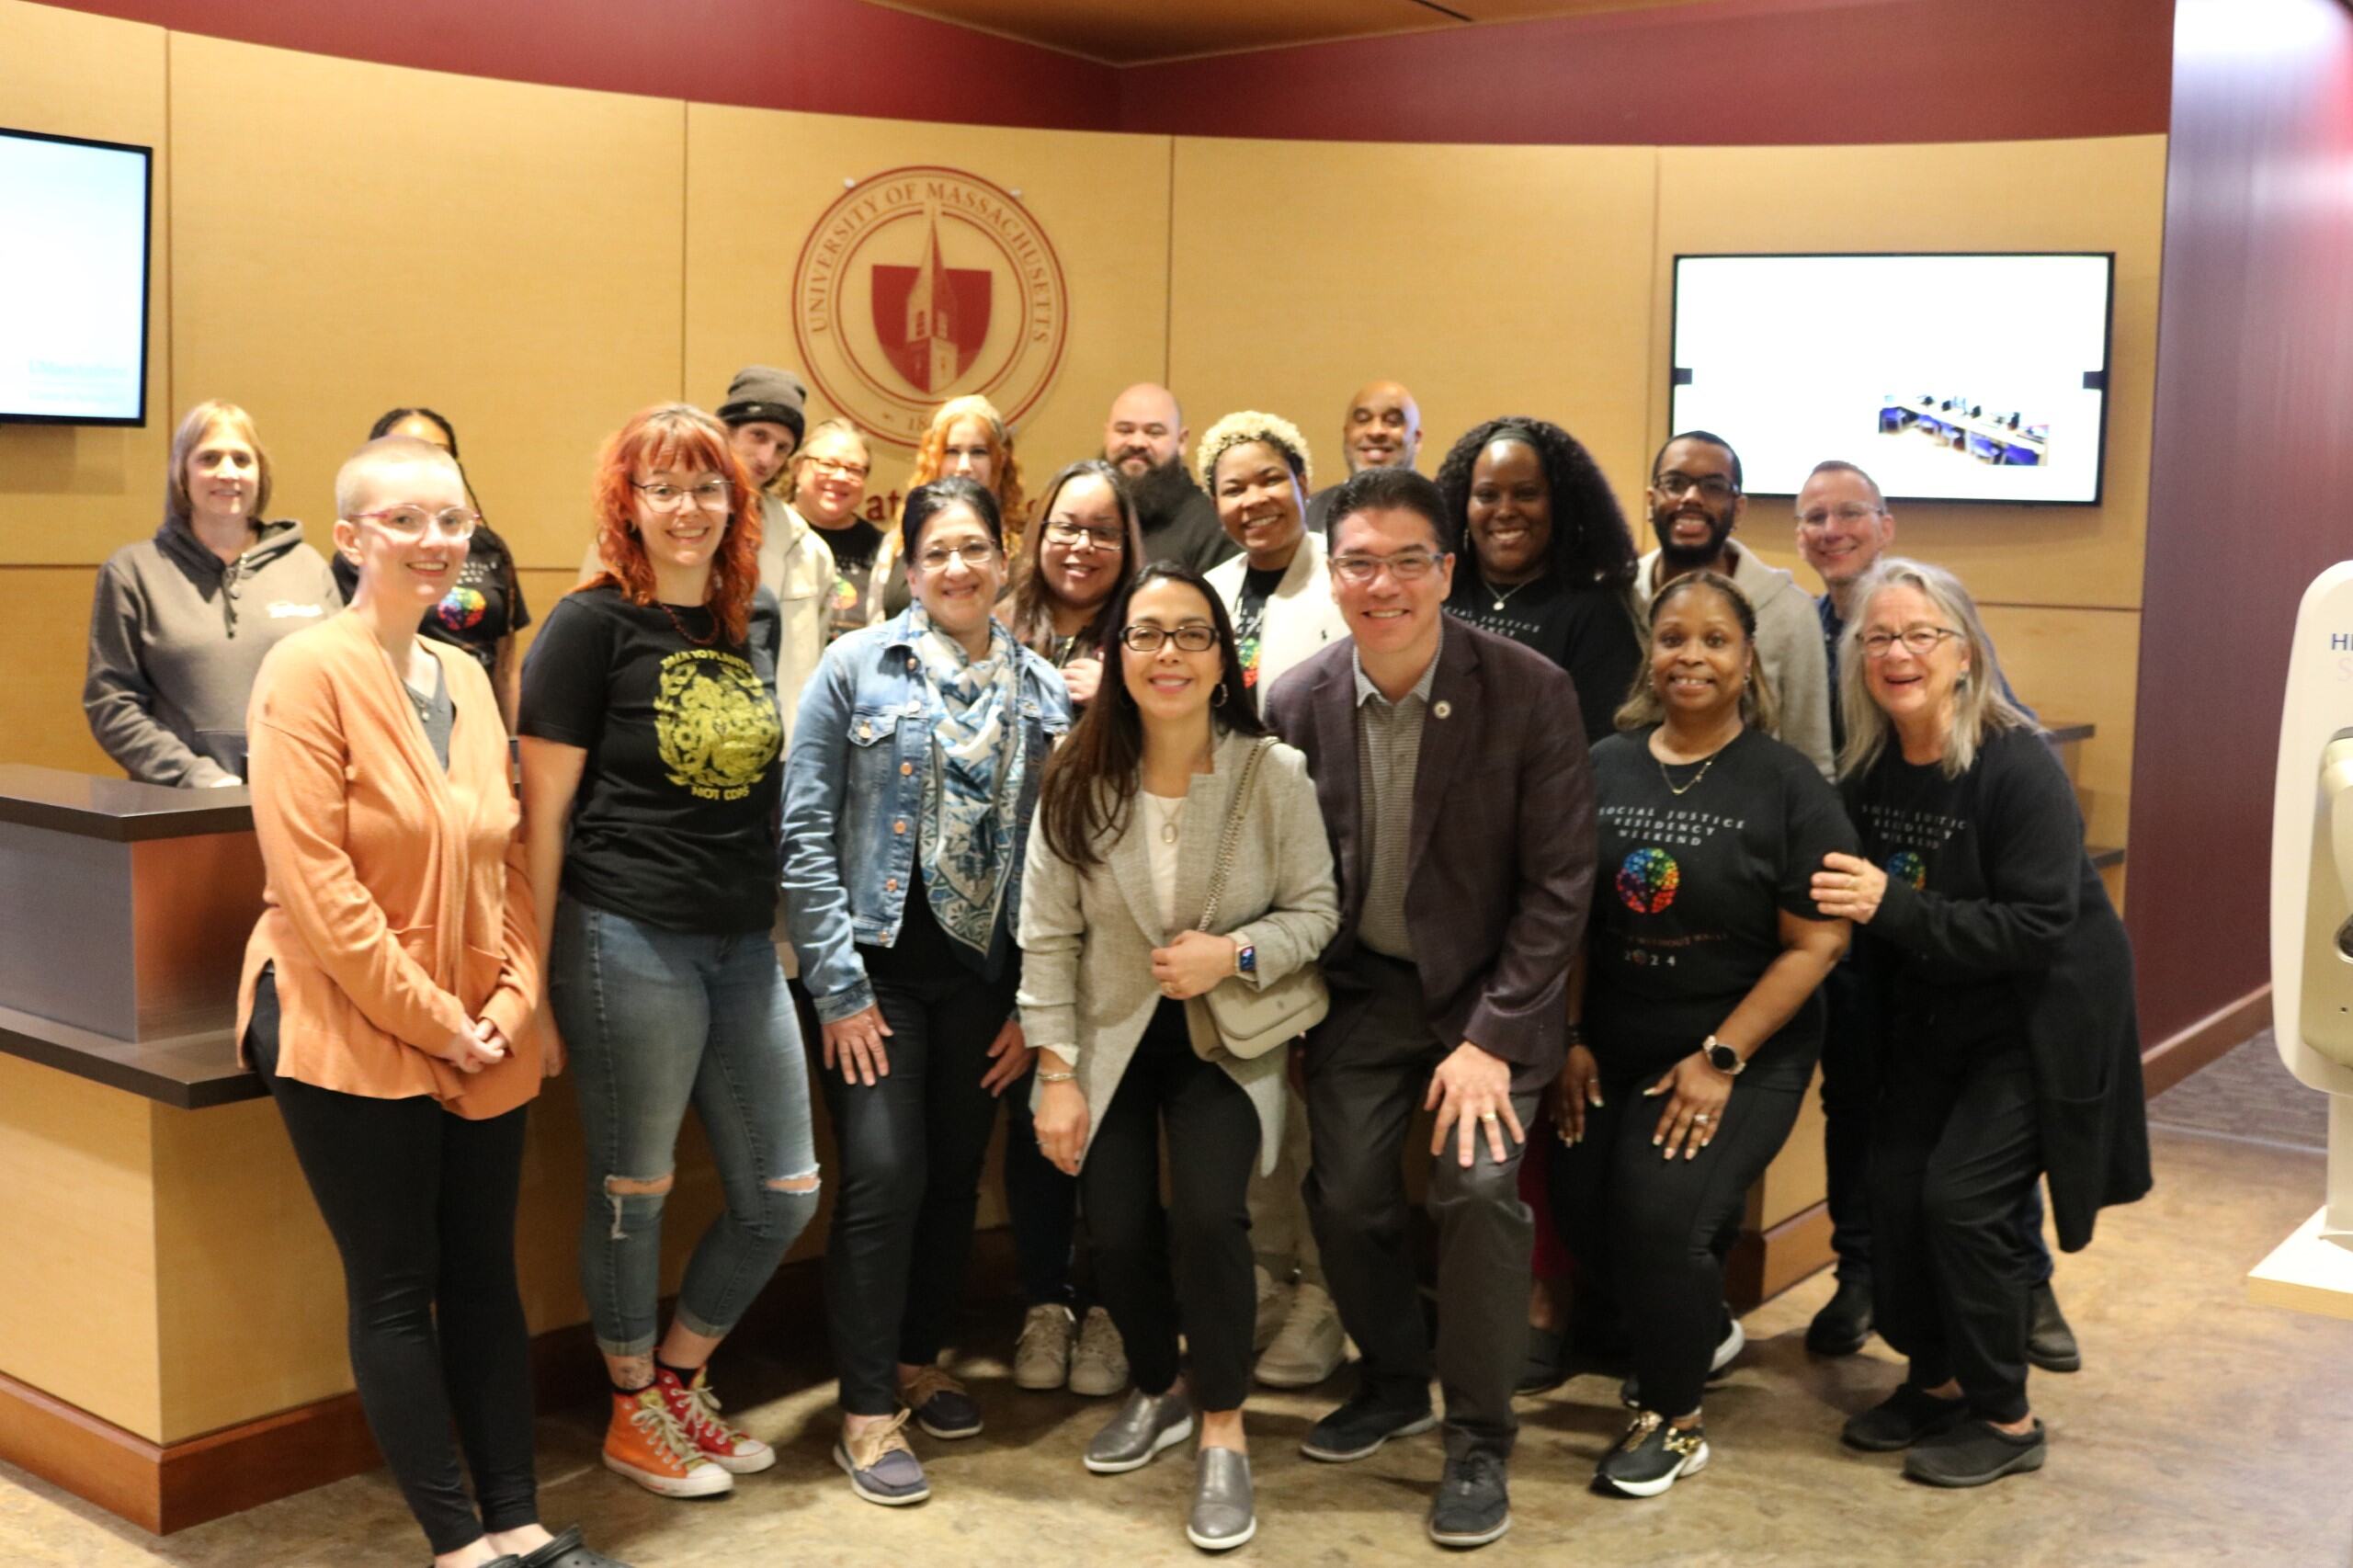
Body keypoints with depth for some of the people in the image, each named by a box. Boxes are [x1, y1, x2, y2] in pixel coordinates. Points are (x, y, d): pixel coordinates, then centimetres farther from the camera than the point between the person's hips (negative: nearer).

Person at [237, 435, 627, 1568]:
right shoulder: (309, 671, -11)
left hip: (483, 1042, 7)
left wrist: (513, 999, -2)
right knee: (395, 1291, 3)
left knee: (485, 1277, 11)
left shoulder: (464, 678, 11)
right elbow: (314, 880, -17)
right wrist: (432, 1018, -15)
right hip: (352, 1037, -6)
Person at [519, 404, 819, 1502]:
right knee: (634, 1191, 7)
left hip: (746, 945, 6)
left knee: (784, 1194, 11)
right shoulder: (593, 624, -7)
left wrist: (791, 933, 15)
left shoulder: (758, 622, 10)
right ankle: (634, 1414, 28)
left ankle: (681, 1380, 32)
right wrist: (536, 975, -8)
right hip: (630, 944, -6)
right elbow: (544, 811, -7)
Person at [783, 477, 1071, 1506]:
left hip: (984, 973, 4)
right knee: (885, 1172, -10)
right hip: (879, 965, -4)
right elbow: (805, 831, -8)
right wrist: (839, 987, -12)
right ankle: (867, 1412, 3)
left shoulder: (1044, 693, 6)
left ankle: (918, 1361, 31)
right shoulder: (857, 667, -4)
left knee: (957, 1173, 11)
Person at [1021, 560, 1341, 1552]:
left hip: (1225, 1037, -2)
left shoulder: (1275, 774, -15)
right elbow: (1047, 936, -6)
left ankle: (1222, 1429, 4)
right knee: (1118, 1230, -1)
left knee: (1207, 1216, -19)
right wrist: (1056, 1073, -8)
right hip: (1111, 1036, 2)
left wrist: (1234, 955, -25)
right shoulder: (1077, 781, -10)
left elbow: (1315, 910, -7)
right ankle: (1158, 1389, 31)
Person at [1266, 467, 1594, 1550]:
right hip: (1364, 986, 3)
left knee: (1479, 1184, -19)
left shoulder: (1530, 692, -15)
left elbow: (1559, 881, -14)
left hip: (1487, 987, -3)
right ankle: (1394, 1382, 29)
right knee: (1344, 1192, -1)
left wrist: (1493, 1036, -18)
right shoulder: (1298, 703, -6)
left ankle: (1479, 1442, 2)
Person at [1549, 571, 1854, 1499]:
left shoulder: (1787, 785, -8)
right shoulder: (1604, 768, 1)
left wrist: (1721, 1059, -15)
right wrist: (1569, 1038, -1)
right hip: (1615, 1048, 4)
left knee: (1661, 1212, -17)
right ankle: (1696, 1326, 30)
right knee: (1584, 1213, -3)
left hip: (1741, 1052, -4)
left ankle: (1672, 1419, 8)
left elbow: (1816, 942, -11)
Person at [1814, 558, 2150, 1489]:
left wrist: (1892, 907, -33)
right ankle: (1935, 1380, 21)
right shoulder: (1868, 767, -3)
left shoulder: (2018, 767, -22)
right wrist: (1846, 899, -14)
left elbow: (2038, 924, -28)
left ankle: (2005, 1419, 7)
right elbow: (1862, 897, 8)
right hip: (1932, 1019, 6)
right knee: (1894, 1189, -2)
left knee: (1961, 1197, -12)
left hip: (2039, 1020, -6)